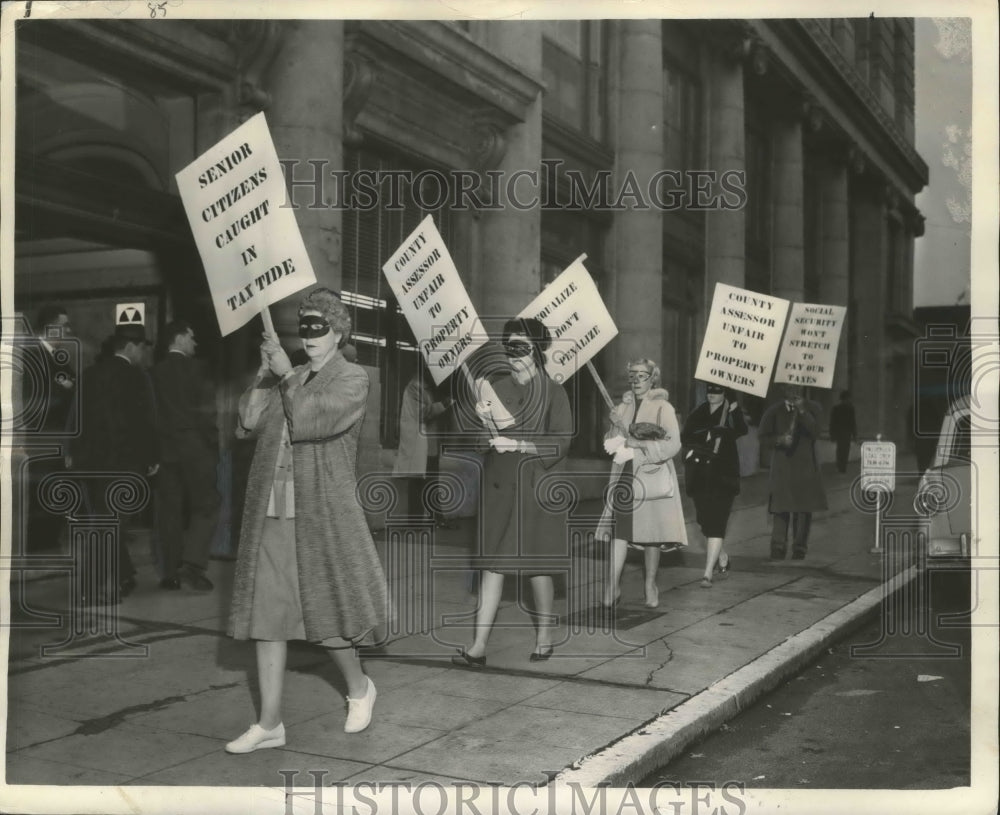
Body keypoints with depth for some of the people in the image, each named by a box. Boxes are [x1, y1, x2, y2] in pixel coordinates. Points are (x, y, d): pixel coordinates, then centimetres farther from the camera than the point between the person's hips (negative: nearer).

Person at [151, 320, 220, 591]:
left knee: (169, 509, 7)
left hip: (164, 448, 5)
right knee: (206, 505, 2)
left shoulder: (155, 372, 5)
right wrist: (213, 444, 0)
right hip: (194, 446, -5)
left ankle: (171, 572, 8)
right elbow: (205, 410, -9)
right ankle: (192, 563, -11)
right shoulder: (193, 368, -7)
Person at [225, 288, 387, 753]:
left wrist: (286, 374, -8)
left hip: (322, 517, -5)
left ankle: (359, 689, 32)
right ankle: (269, 724, 12)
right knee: (266, 613, 4)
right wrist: (265, 372, -4)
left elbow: (309, 422, -17)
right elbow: (248, 423, 4)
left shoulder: (352, 380, -3)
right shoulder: (289, 380, 14)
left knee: (325, 613, 5)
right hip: (272, 514, 6)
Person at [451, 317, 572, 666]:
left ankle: (544, 637, 22)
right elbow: (482, 441, 12)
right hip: (497, 486, 3)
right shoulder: (496, 389, 10)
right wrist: (484, 422, -10)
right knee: (491, 563, -1)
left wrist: (518, 444, -18)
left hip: (534, 487, -3)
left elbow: (560, 444, -9)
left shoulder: (553, 394, -2)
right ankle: (479, 646, -2)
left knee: (537, 564, 4)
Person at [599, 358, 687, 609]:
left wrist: (634, 446, -16)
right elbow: (610, 441, 14)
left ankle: (651, 586, 17)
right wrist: (618, 431, -8)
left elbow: (672, 445, -11)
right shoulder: (623, 407, 14)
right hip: (624, 477, 3)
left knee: (651, 532, 2)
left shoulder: (663, 407, -1)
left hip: (653, 476, -3)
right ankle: (612, 586, -9)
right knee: (620, 530, -8)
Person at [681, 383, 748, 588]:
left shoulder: (731, 412, -1)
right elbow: (685, 438, -2)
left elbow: (741, 430, -21)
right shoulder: (699, 413, 9)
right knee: (704, 519, 11)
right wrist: (707, 435, -15)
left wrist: (734, 409, -32)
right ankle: (721, 556, 38)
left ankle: (708, 572, -11)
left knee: (716, 522, -11)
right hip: (700, 476, 4)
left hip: (723, 475, -4)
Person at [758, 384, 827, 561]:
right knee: (781, 510, -8)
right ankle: (777, 551, -7)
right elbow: (763, 440, 4)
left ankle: (799, 550, 10)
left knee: (804, 510, 1)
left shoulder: (812, 409, 7)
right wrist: (779, 440, -16)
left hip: (806, 468, 1)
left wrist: (802, 411, -17)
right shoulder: (774, 411, 4)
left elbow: (815, 431, -9)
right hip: (782, 468, -1)